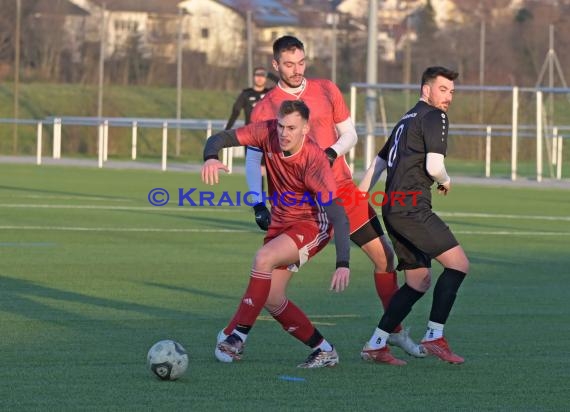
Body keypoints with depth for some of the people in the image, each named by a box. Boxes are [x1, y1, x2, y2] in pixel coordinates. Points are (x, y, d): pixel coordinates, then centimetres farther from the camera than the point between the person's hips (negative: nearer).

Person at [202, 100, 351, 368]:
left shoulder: (314, 160, -29)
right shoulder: (268, 132, -15)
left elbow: (337, 215, -33)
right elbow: (222, 138, -10)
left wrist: (343, 264, -43)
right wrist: (211, 158, -35)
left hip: (312, 226, -7)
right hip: (281, 223, 7)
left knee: (264, 258, -30)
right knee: (271, 297, 1)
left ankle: (236, 338, -22)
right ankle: (324, 351, 15)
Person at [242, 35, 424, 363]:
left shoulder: (326, 91, 6)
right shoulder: (264, 109, -4)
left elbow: (349, 134, 12)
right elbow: (253, 160, -4)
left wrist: (332, 153, -10)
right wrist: (258, 205, -16)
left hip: (341, 190, 3)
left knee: (384, 255, 7)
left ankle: (396, 332, 22)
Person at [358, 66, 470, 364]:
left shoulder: (407, 120, 25)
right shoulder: (434, 117, -5)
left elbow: (377, 164, 29)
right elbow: (434, 166, -16)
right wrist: (446, 182, 6)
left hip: (393, 210, 10)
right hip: (412, 208, -10)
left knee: (419, 281, 13)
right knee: (458, 263, -13)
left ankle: (375, 344, 11)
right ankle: (434, 336, -15)